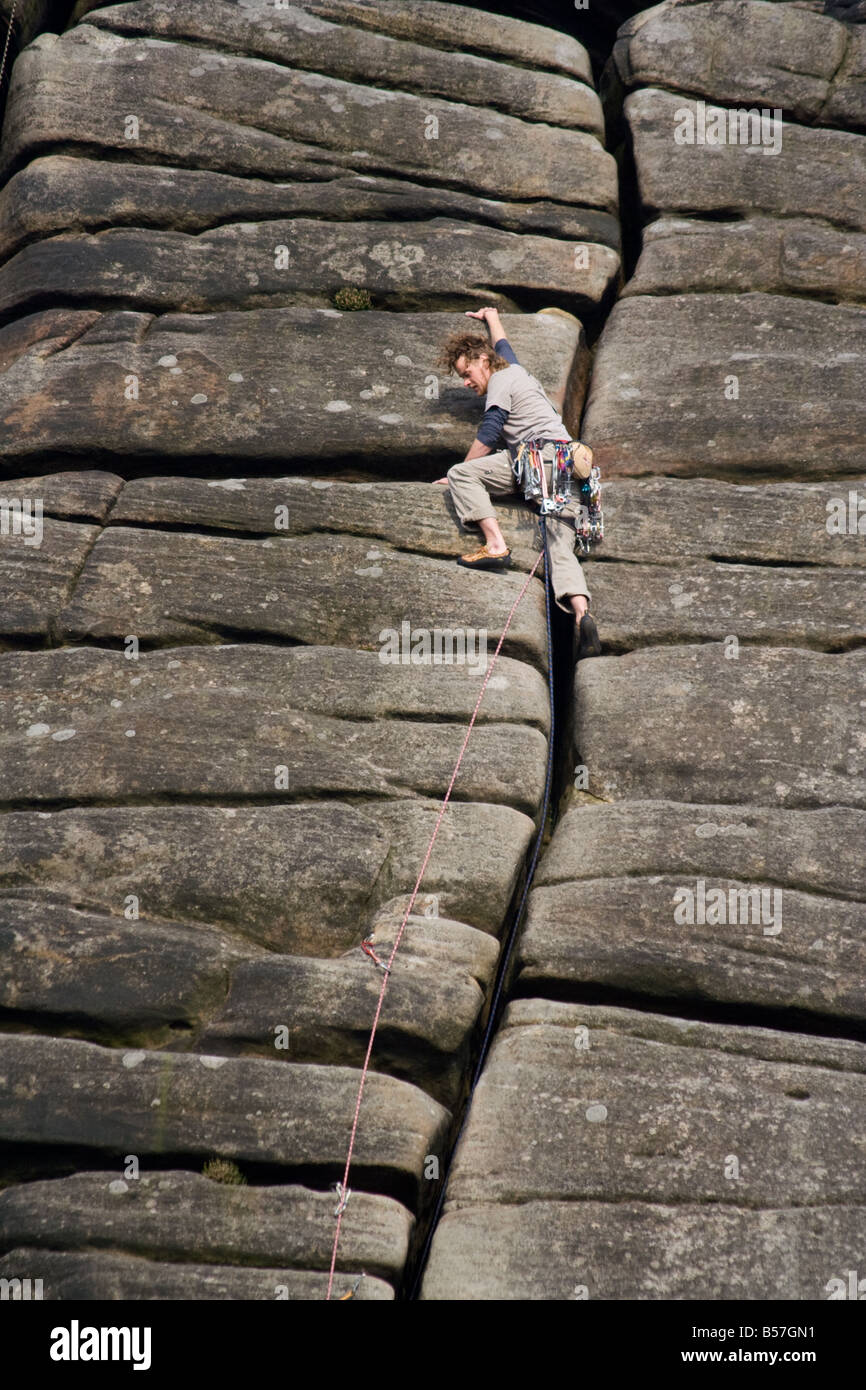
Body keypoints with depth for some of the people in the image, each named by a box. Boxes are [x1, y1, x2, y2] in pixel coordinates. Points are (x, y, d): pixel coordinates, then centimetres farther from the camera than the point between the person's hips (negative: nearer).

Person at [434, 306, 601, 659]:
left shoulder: (500, 382, 6)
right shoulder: (514, 369, 31)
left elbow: (486, 438, -1)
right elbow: (501, 345, 55)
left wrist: (459, 477, 9)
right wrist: (490, 317, 73)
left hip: (542, 453, -8)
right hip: (569, 465, 8)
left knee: (462, 473, -8)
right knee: (562, 550, -7)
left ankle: (496, 546, -23)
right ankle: (581, 614, -31)